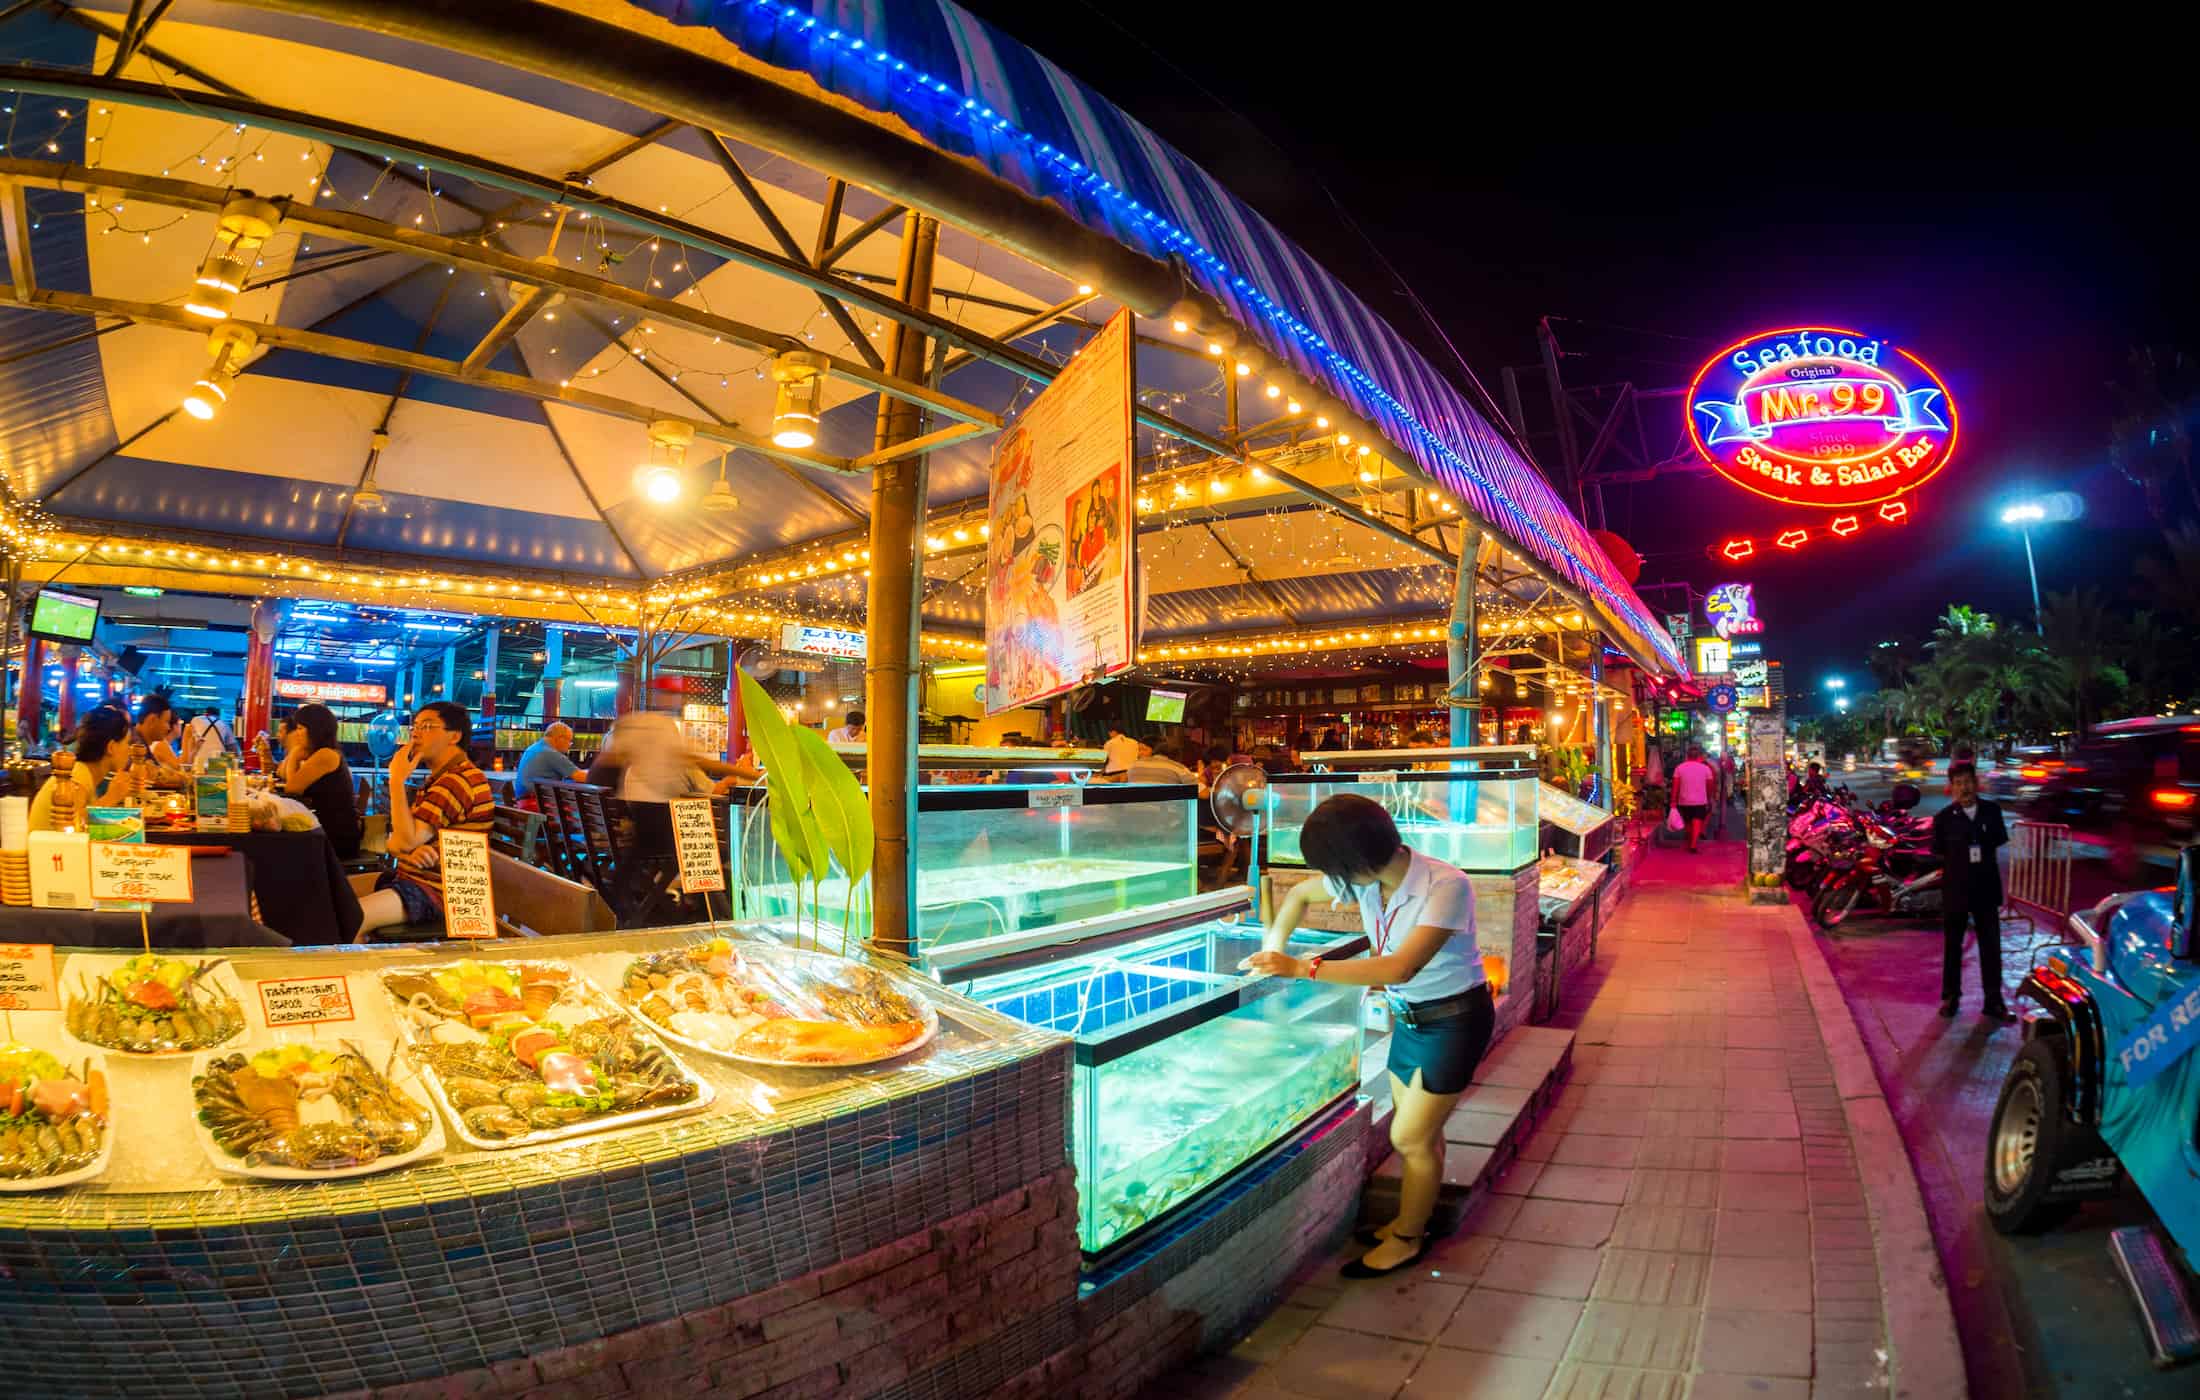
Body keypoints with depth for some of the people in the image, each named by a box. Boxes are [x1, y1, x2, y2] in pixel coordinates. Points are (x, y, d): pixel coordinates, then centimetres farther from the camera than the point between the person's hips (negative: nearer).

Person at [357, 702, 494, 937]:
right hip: (413, 880, 11)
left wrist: (397, 780, -14)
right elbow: (394, 844, 14)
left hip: (436, 891, -11)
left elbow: (405, 841, -21)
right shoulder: (440, 779, 20)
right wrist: (410, 852, -12)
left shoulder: (458, 780, -17)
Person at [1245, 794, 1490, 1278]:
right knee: (1421, 1130, 18)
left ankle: (1406, 1240, 20)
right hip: (1406, 1014, 6)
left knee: (1410, 1137, 0)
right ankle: (1412, 1220, 35)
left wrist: (1302, 968, -42)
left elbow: (1400, 968, -40)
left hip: (1454, 1018, -6)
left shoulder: (1446, 886, -31)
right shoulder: (1366, 878, -11)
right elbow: (1301, 893, 8)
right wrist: (1273, 948, -6)